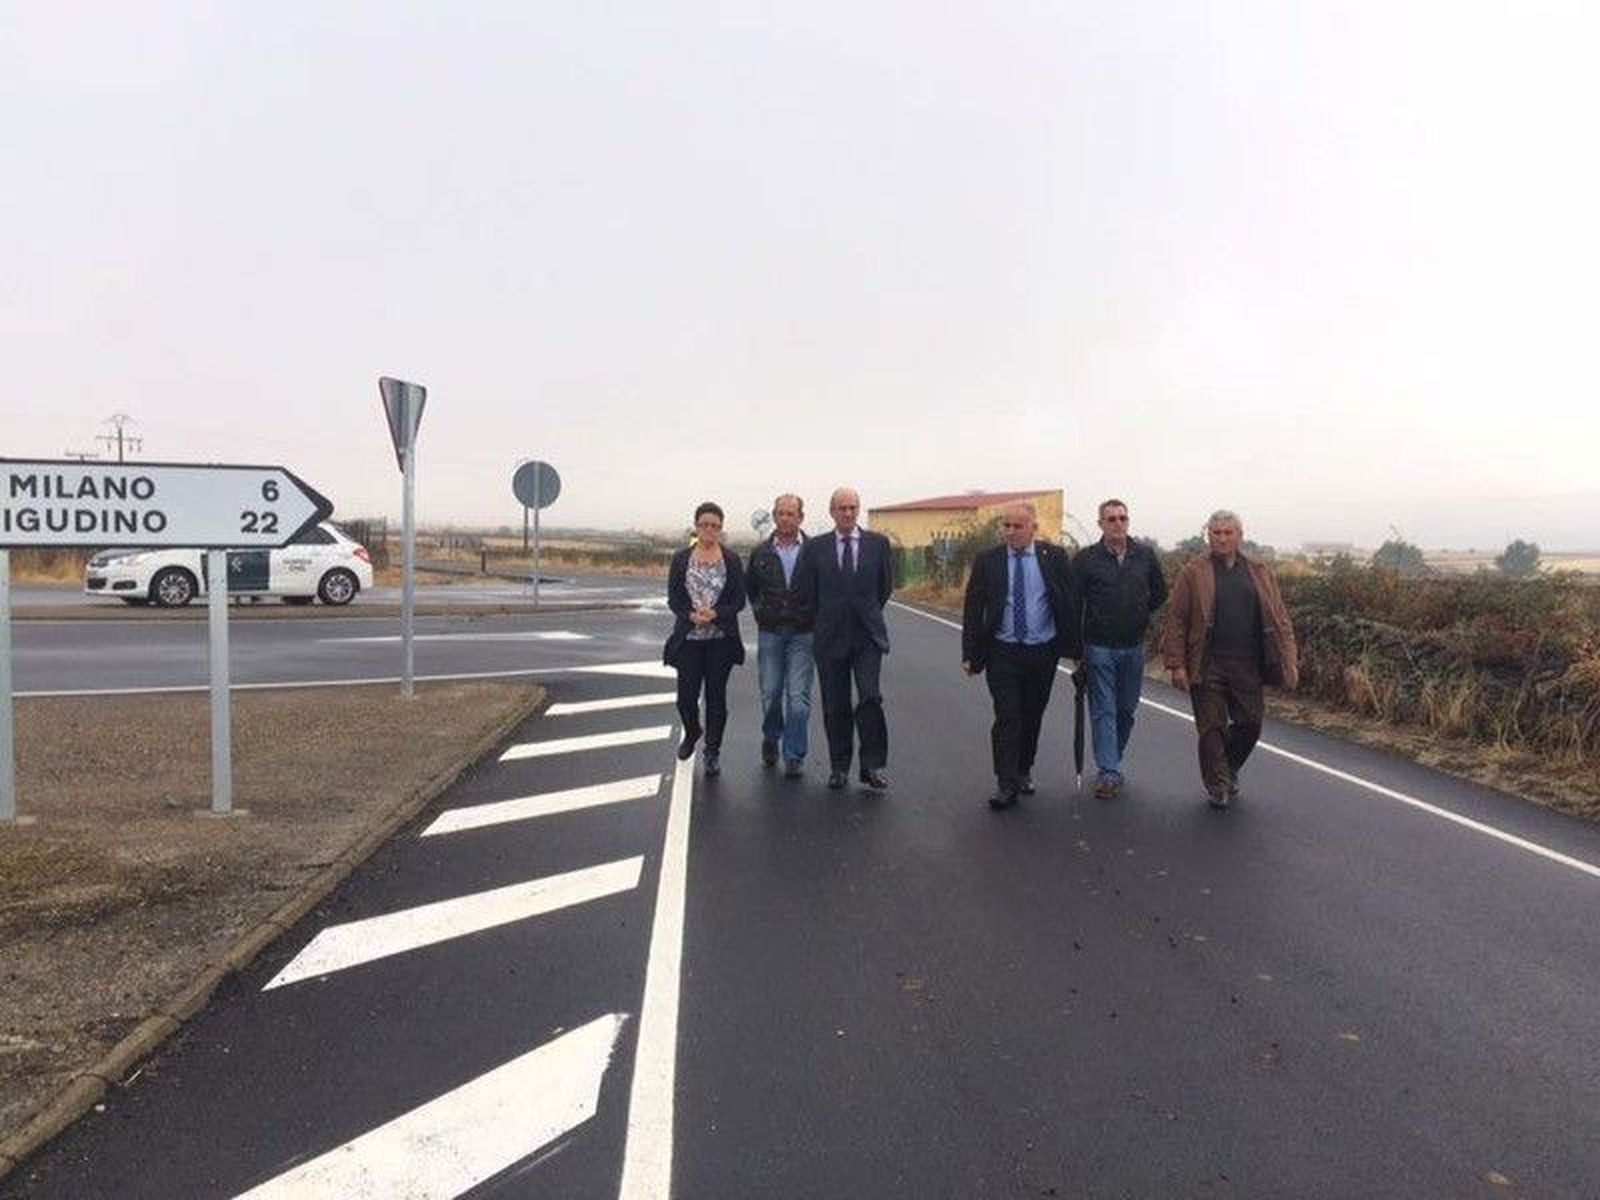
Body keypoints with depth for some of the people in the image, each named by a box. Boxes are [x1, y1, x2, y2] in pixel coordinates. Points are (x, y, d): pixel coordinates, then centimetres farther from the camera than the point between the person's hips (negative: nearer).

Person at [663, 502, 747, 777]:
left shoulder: (731, 560, 2)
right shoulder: (681, 559, 4)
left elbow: (739, 599, -1)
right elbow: (673, 598, 2)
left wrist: (715, 613, -16)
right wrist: (691, 615, -16)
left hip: (721, 638, -1)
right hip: (689, 638, 1)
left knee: (716, 695, 3)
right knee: (686, 696, 1)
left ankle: (713, 751, 17)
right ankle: (692, 732, 33)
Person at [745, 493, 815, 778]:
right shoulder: (760, 553, 5)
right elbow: (749, 588, 18)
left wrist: (815, 617, -1)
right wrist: (760, 613, 8)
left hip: (803, 633, -2)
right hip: (770, 633, 2)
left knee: (798, 696, -4)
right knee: (770, 693, 9)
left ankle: (794, 757, 4)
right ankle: (770, 739, 34)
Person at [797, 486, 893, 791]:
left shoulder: (878, 543, 3)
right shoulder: (815, 547, 2)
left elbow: (886, 586, 13)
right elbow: (807, 592, 9)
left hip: (867, 635, -1)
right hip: (830, 637, 1)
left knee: (870, 698, -14)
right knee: (835, 706, 6)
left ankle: (873, 765, -4)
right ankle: (839, 766, 18)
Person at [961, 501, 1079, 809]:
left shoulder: (1054, 558, 0)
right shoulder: (987, 561, -1)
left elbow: (1069, 603, 3)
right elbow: (972, 609, 1)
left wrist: (1074, 647, 0)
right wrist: (970, 654, -3)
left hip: (1042, 652, 1)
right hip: (1002, 653, -1)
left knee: (1032, 717, 12)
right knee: (1007, 717, -7)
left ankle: (1024, 772, 31)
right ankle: (1006, 784, -3)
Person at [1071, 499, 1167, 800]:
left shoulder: (1145, 555, 3)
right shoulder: (1085, 559, -6)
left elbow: (1159, 592, 18)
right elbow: (1073, 603, -4)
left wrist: (1141, 616, 8)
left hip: (1133, 646, 4)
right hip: (1098, 647, -3)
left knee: (1127, 709, 12)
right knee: (1103, 711, -3)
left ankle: (1110, 763, 28)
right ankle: (1108, 773, -1)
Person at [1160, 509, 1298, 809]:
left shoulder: (1259, 572, 11)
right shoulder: (1193, 572, 0)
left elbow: (1279, 619, 10)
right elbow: (1176, 621, -3)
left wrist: (1289, 661, 3)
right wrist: (1176, 664, -9)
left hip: (1248, 666, 3)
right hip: (1207, 666, -3)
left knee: (1250, 723, 8)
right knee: (1212, 727, 1)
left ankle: (1228, 770, 32)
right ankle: (1217, 787, 13)